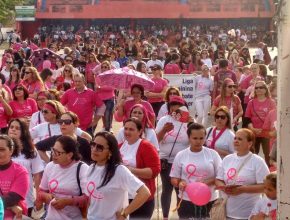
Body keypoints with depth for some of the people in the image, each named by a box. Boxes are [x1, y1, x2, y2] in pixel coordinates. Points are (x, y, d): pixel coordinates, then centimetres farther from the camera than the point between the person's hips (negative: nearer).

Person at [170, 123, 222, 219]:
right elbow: (174, 178, 4)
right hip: (187, 201, 0)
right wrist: (179, 183, -18)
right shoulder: (180, 155, 1)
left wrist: (208, 182, -18)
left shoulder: (213, 154, 0)